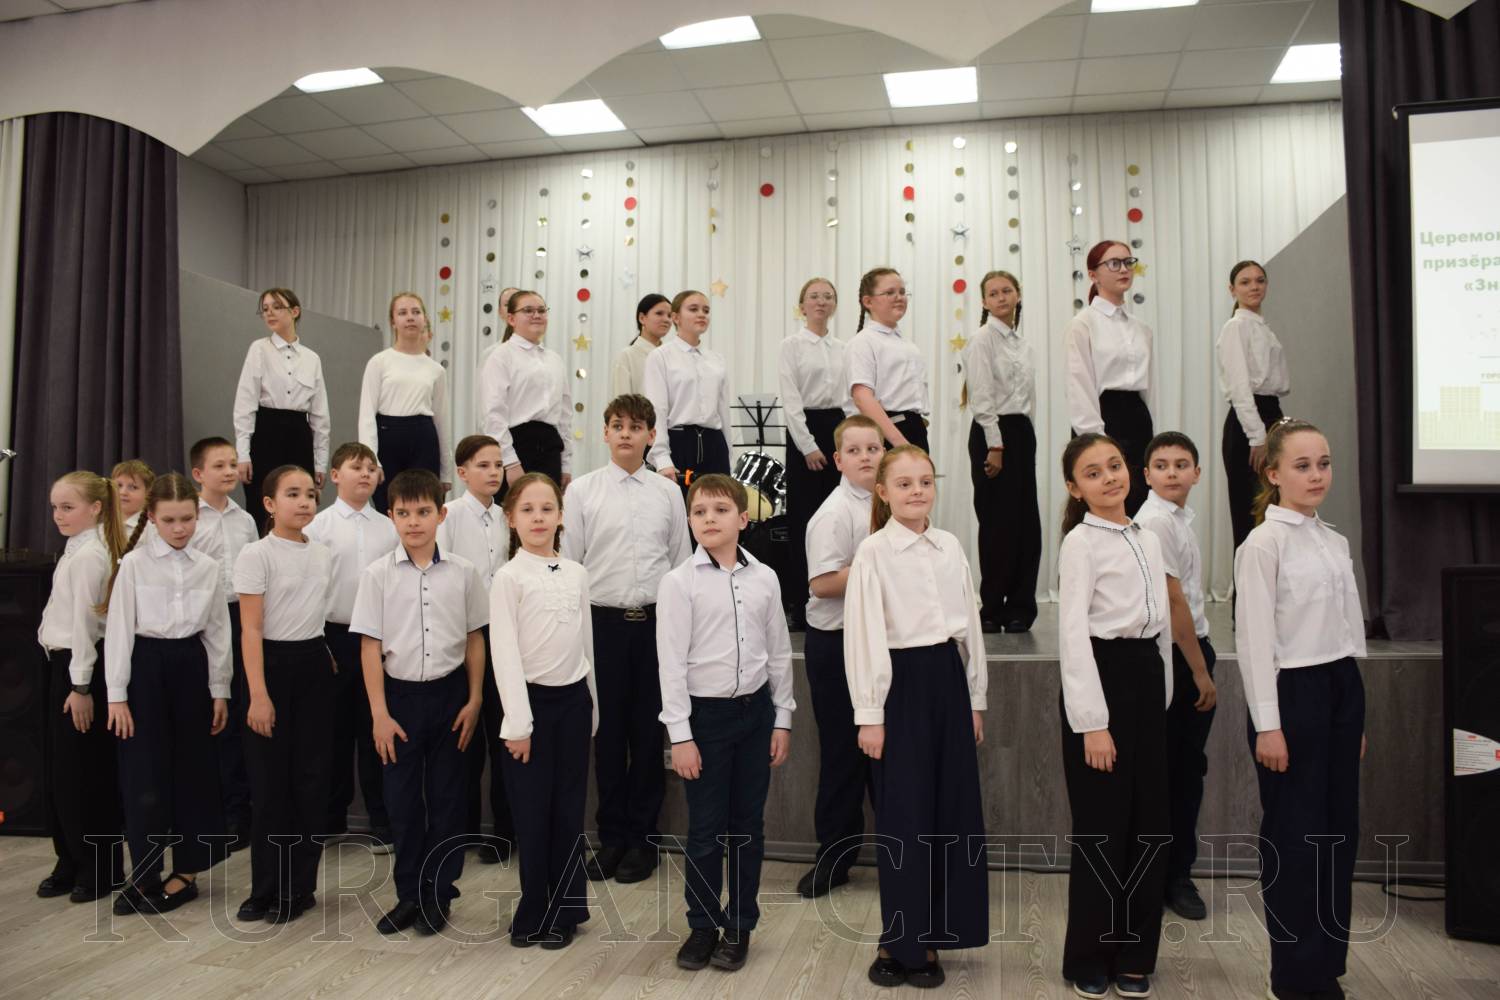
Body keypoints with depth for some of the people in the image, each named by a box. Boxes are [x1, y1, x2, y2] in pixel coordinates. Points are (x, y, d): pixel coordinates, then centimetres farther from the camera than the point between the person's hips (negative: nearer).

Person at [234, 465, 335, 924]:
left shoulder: (323, 555, 8)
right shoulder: (256, 555, -8)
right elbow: (251, 629, -11)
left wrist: (329, 660, 9)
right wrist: (258, 695, -16)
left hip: (316, 665, 5)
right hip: (274, 663, -4)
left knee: (312, 776, 6)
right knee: (270, 780, 2)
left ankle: (298, 887, 18)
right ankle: (267, 889, 17)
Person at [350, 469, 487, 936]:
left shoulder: (462, 572, -2)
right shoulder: (377, 574, -4)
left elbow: (474, 638, 4)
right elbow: (370, 645, -3)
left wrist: (474, 699, 1)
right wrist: (379, 713, -7)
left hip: (449, 692, 0)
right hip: (400, 694, 0)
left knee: (446, 796, 9)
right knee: (402, 798, 9)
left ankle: (439, 893, 23)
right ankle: (409, 894, 25)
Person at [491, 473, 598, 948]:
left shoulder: (577, 573, 6)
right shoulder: (508, 577, -7)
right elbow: (504, 652, -11)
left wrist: (592, 704, 13)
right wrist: (517, 720, -15)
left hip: (574, 698, 4)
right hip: (533, 698, -4)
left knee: (569, 809, 9)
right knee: (533, 810, 4)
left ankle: (564, 909, 21)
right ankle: (533, 910, 20)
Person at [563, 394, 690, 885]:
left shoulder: (668, 492, 6)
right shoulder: (583, 490, 2)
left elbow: (682, 560, 9)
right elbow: (569, 560, 3)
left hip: (656, 622, 1)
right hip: (604, 620, -1)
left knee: (649, 733, 7)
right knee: (609, 733, 7)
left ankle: (642, 839, 21)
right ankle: (611, 837, 22)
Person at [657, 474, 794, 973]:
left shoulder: (764, 578, 1)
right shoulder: (679, 581, -8)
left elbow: (779, 652, 7)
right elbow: (672, 662, -9)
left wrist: (782, 720, 7)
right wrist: (680, 735, -11)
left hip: (755, 711, 3)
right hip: (705, 712, -3)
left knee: (748, 826, 11)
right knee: (705, 830, 5)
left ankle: (741, 926, 26)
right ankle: (703, 925, 23)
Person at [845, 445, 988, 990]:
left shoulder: (951, 547, 8)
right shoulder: (872, 552, -8)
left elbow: (971, 624, 13)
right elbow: (864, 635, -11)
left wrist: (975, 698, 13)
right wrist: (869, 713, -13)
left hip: (949, 680, 6)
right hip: (902, 684, -6)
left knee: (954, 808, 10)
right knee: (905, 815, 1)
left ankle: (928, 935, 27)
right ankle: (903, 943, 17)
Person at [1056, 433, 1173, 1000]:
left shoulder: (1148, 542, 14)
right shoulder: (1081, 541, -8)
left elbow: (1161, 625, 18)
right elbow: (1073, 633, -14)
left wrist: (1162, 696, 13)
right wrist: (1093, 722, -19)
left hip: (1148, 681, 7)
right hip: (1101, 678, -7)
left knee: (1149, 825, 11)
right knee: (1101, 828, 1)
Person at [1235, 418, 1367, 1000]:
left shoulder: (1336, 542, 12)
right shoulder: (1263, 543, -10)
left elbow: (1346, 629, 15)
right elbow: (1254, 639, -14)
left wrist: (1356, 716, 15)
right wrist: (1267, 724, -16)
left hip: (1342, 689, 7)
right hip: (1293, 691, -7)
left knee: (1337, 828, 11)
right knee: (1294, 833, 2)